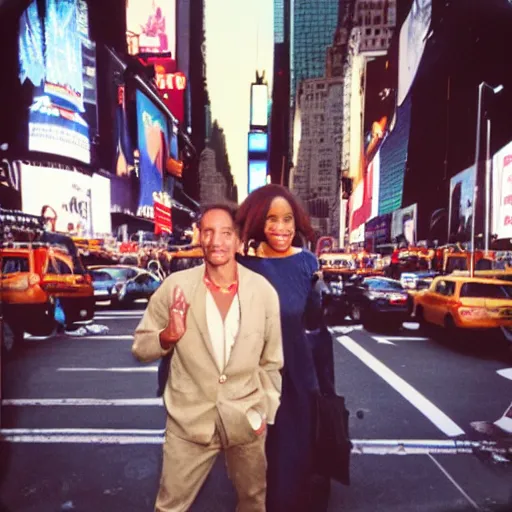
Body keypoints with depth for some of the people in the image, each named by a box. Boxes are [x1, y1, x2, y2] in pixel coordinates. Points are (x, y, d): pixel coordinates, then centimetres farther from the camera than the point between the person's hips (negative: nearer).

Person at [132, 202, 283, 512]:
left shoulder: (263, 290, -9)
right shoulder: (175, 286, -12)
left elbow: (271, 360, 2)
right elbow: (140, 347, -2)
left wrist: (265, 411, 4)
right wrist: (168, 335, -22)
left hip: (246, 419, 1)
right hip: (189, 420, -1)